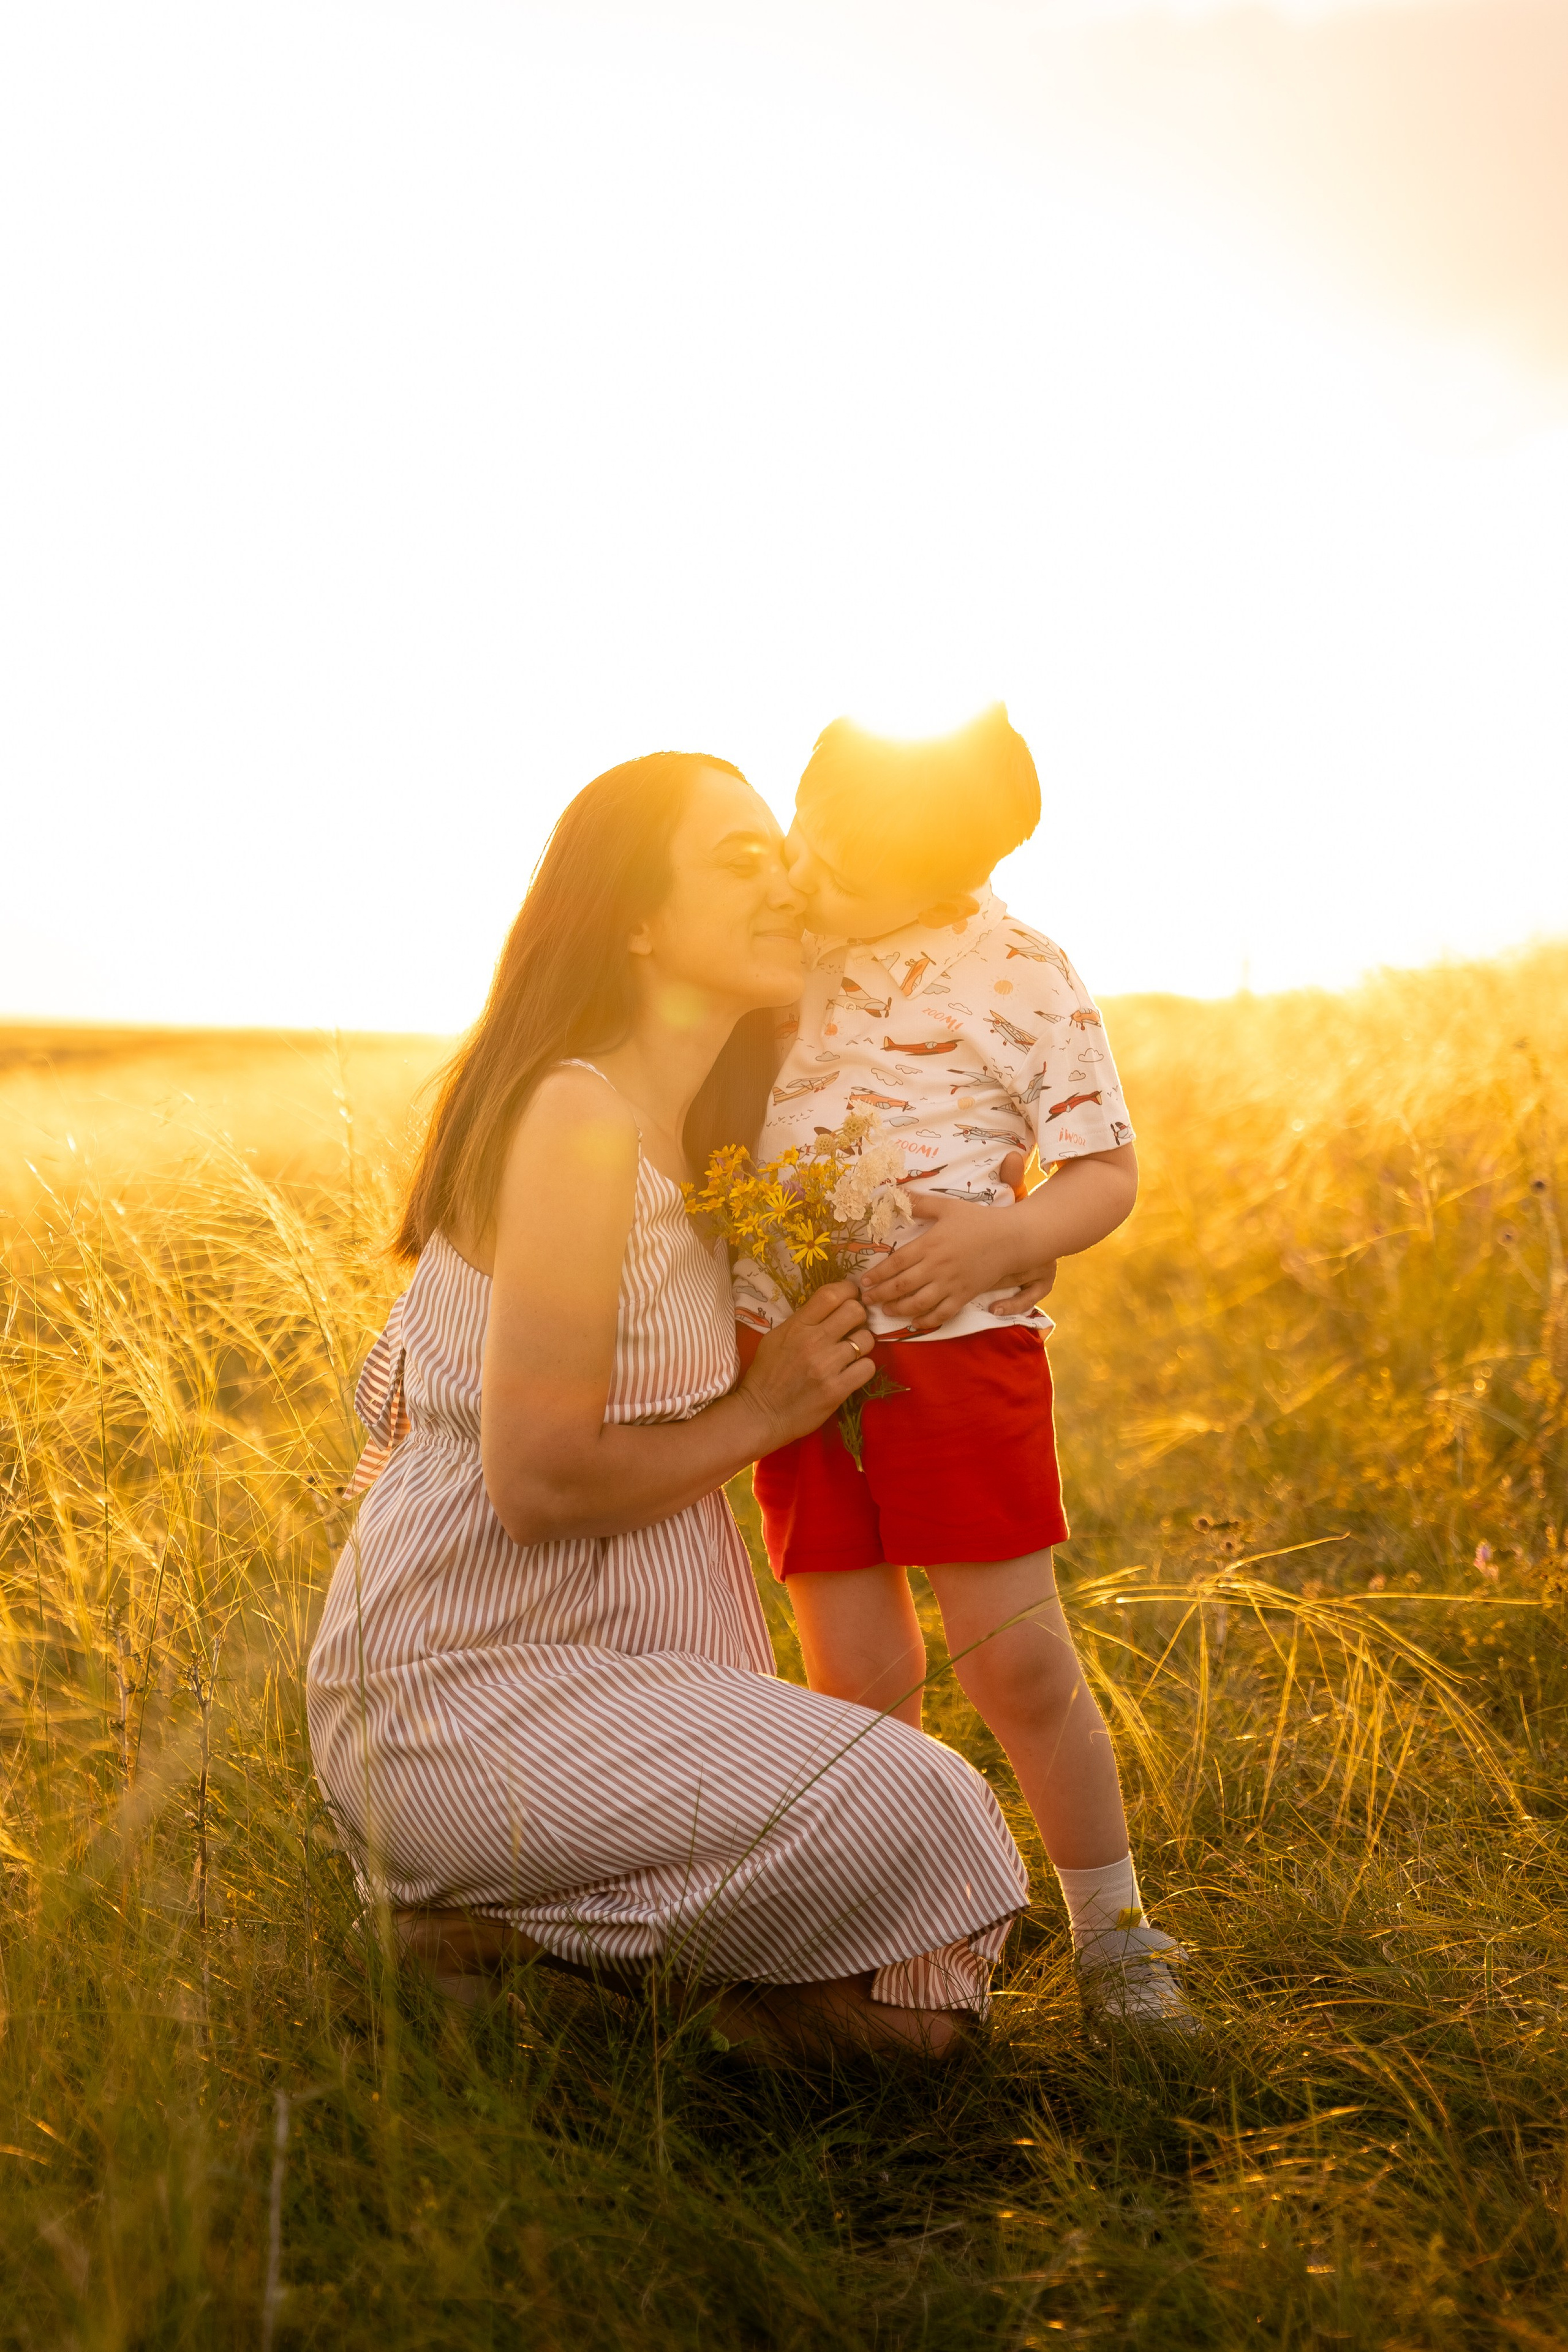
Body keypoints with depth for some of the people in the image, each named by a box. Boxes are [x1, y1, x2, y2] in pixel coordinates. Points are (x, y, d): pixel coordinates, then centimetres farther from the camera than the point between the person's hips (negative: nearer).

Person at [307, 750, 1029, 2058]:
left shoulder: (688, 1133, 9)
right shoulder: (577, 1120, -20)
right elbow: (538, 1484, -24)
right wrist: (767, 1412, -10)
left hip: (580, 1650, 9)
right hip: (465, 1695, -9)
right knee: (901, 1810, -23)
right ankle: (510, 1931, -7)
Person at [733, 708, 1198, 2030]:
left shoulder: (1020, 972, -5)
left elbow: (1107, 1174, -3)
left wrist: (1004, 1239, -22)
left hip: (960, 1344, -3)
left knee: (1016, 1655, -1)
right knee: (859, 1673, 7)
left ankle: (1112, 1933, 18)